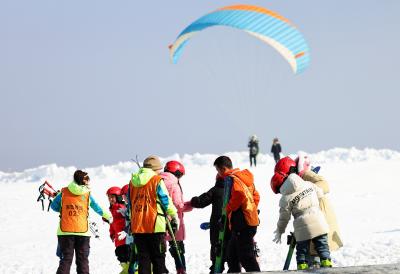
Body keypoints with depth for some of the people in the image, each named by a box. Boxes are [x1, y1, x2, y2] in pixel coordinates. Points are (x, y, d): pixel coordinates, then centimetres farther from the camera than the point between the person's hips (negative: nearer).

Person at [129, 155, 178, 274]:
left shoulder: (133, 182, 10)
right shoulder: (157, 180, -7)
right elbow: (166, 201, -4)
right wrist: (174, 216, 10)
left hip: (137, 227, 5)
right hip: (155, 226, -5)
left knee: (143, 258, 7)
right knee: (158, 259, 3)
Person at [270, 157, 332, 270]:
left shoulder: (285, 199, -6)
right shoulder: (308, 184, 2)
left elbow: (284, 218, 2)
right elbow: (320, 193, 19)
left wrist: (279, 231, 17)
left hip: (302, 230, -3)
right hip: (319, 224, 3)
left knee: (302, 251, 9)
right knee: (323, 247, 10)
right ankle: (326, 265, 6)